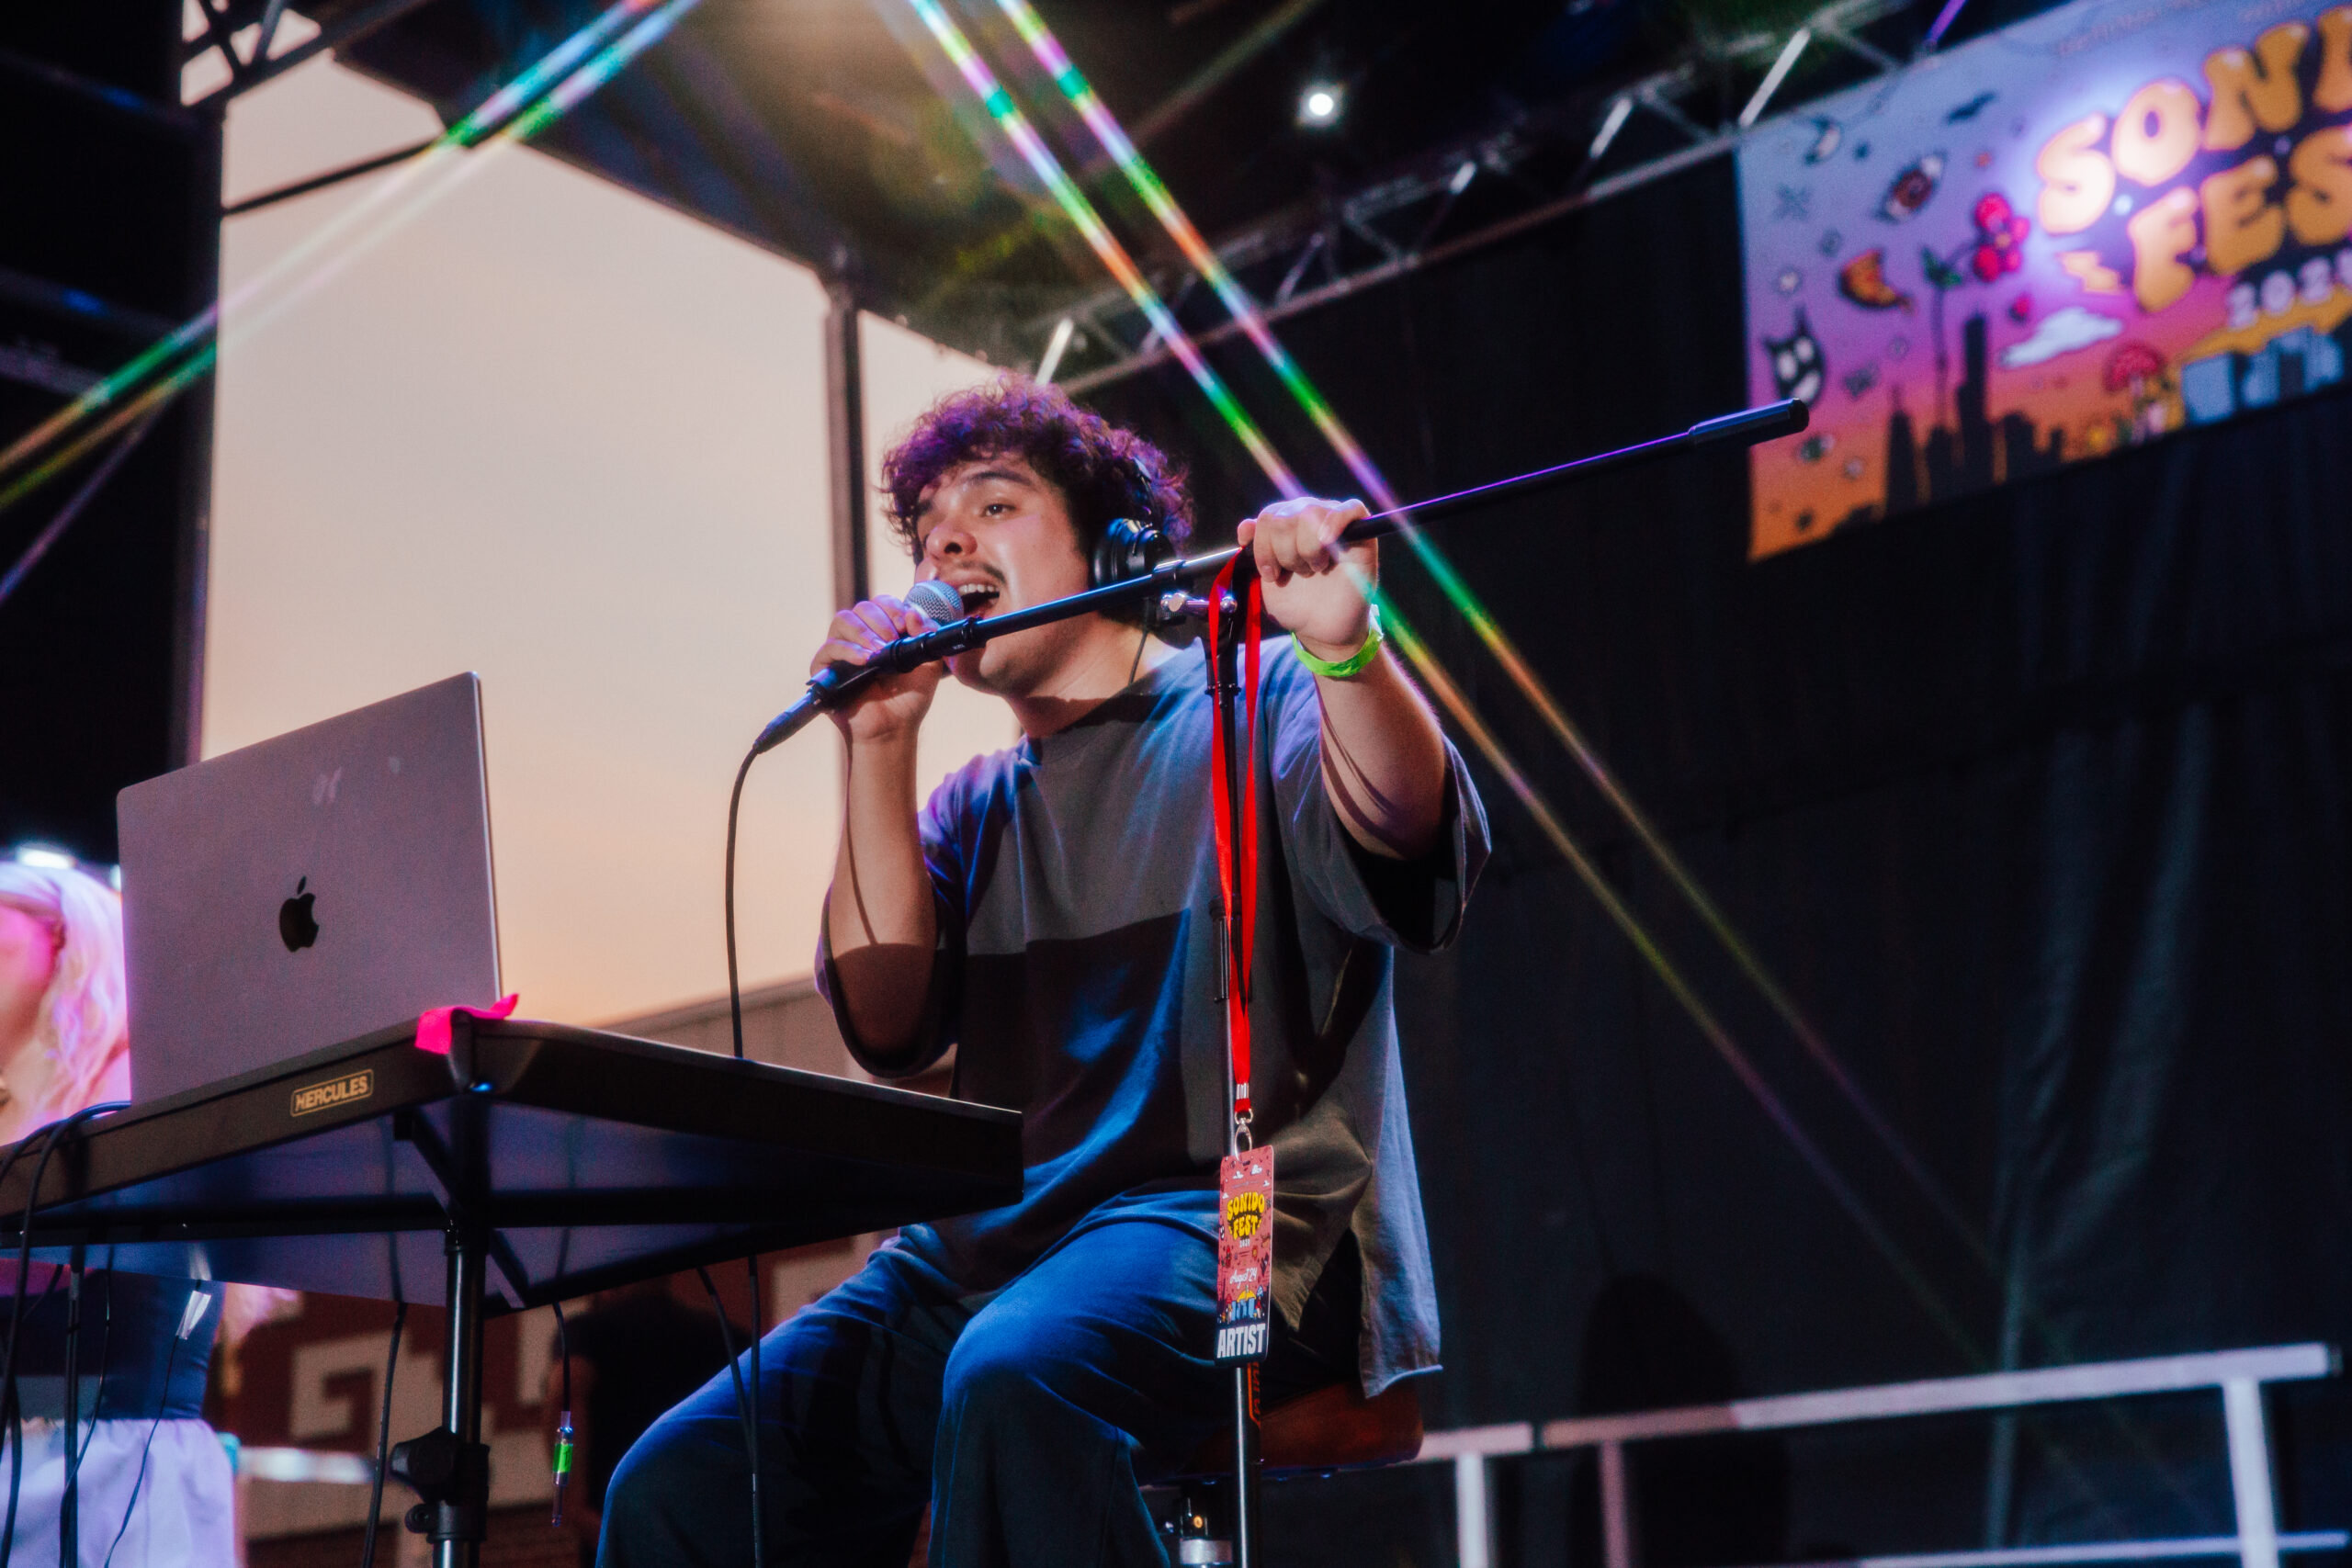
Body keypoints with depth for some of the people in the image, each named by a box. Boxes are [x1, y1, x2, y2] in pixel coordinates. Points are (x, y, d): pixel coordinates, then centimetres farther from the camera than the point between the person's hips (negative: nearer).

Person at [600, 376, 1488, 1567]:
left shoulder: (1257, 704, 8)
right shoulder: (976, 808, 23)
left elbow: (1406, 836, -13)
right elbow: (887, 1024, 7)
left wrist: (1348, 648, -34)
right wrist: (879, 745, 0)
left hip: (1233, 1220, -5)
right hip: (993, 1239, 5)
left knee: (1014, 1377, -38)